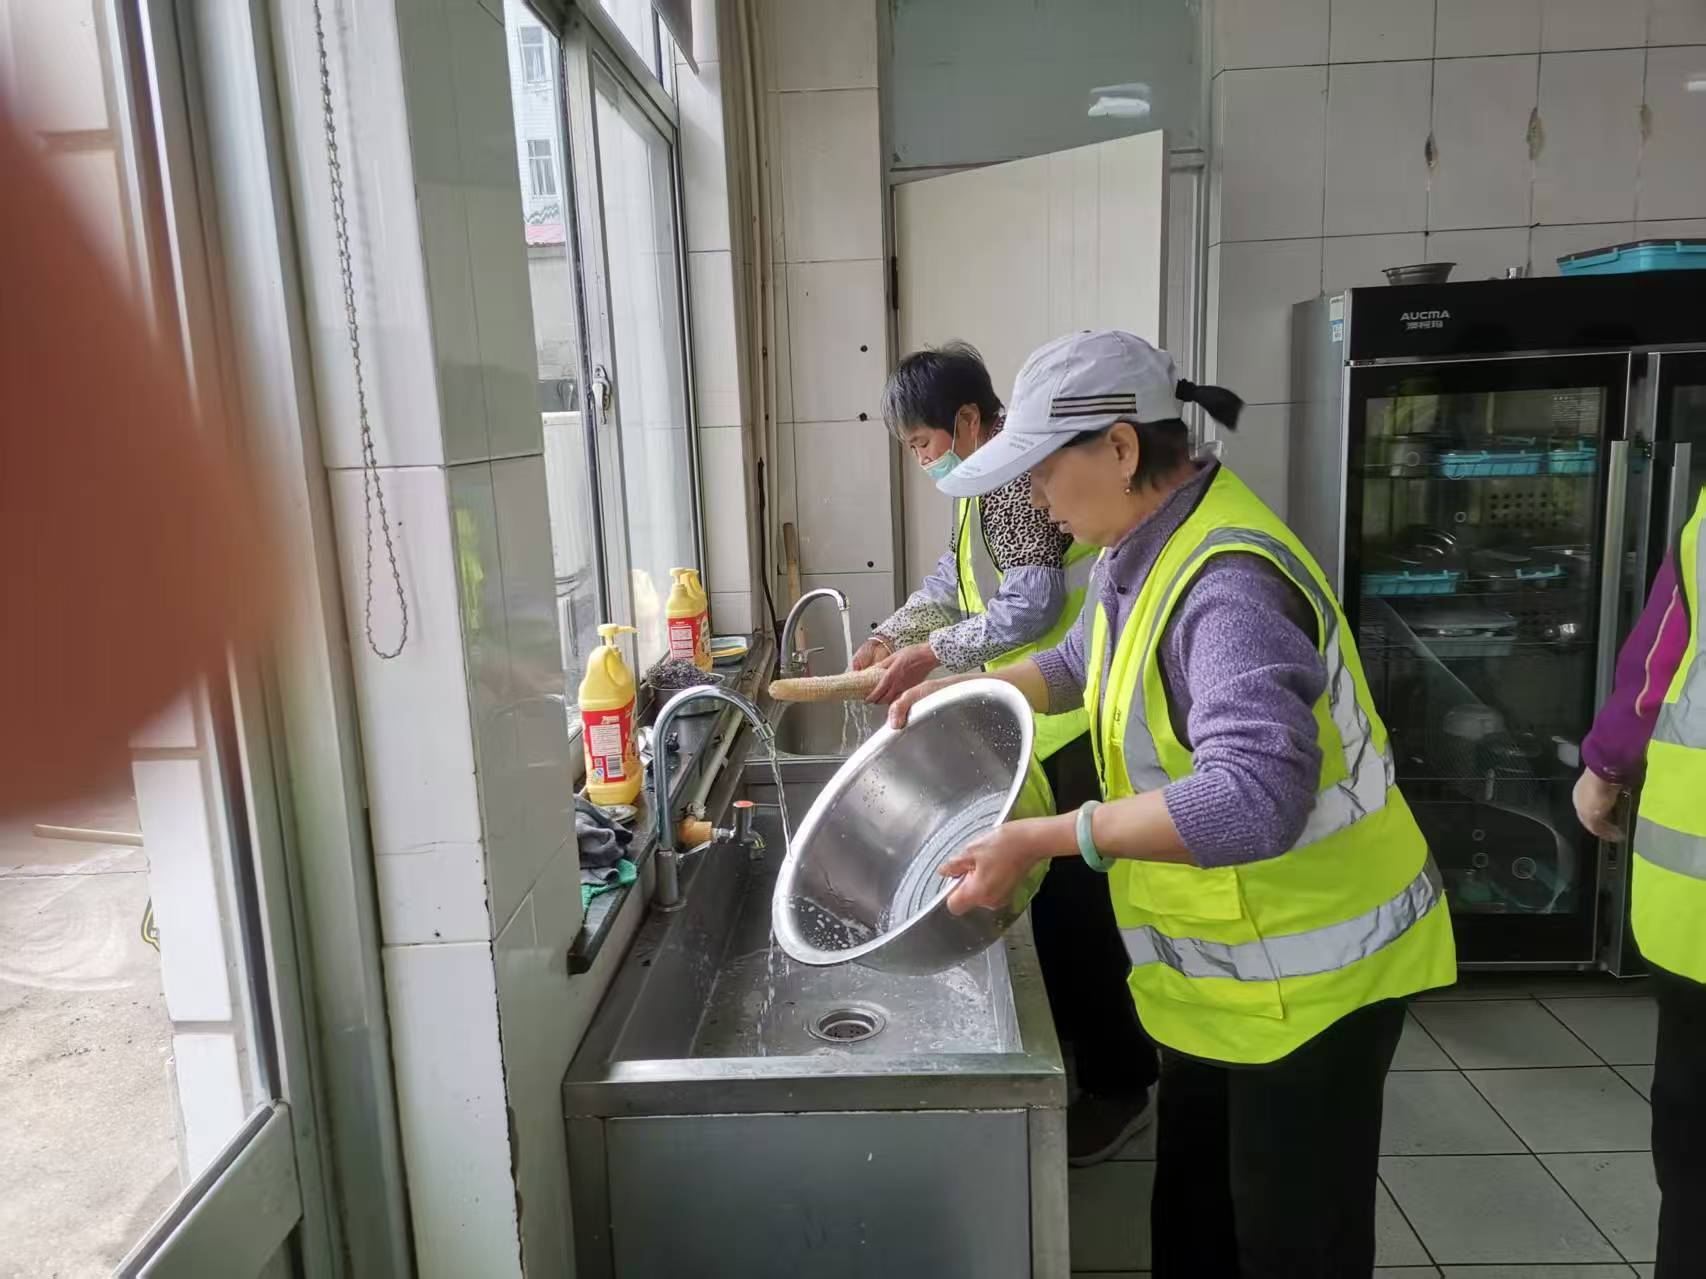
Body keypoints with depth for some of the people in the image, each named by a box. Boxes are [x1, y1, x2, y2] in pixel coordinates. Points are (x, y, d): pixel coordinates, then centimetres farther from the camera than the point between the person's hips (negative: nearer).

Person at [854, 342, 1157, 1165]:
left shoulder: (1022, 479, -19)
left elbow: (1032, 607, -24)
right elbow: (953, 578, 20)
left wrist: (929, 654, -18)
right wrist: (890, 636, 6)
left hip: (1071, 724, -10)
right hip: (1035, 719, 10)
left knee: (1075, 899, -2)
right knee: (1047, 889, 19)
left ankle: (1119, 1086, 12)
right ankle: (1067, 1033, 36)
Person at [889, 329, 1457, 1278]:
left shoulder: (1227, 585, -31)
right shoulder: (1145, 549, 1)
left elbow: (1254, 798, -42)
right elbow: (1085, 666, 18)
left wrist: (1042, 839, -40)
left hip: (1305, 971, -9)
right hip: (1226, 963, 9)